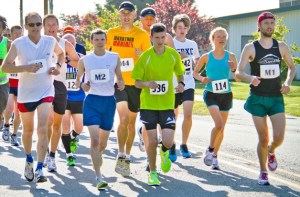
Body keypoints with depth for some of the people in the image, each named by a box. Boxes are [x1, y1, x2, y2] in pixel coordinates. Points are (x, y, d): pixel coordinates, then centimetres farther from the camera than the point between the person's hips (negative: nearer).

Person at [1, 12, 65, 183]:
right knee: (28, 130, 15)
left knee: (42, 129, -16)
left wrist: (58, 66, -2)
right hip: (26, 92, 0)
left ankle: (39, 169, -17)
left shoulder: (50, 41, -4)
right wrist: (26, 68, -25)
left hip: (46, 91, 0)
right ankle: (29, 161, 40)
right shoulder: (18, 44, -10)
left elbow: (61, 53, 18)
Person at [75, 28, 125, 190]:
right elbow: (78, 79, 12)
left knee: (103, 141, 13)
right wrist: (82, 85, -10)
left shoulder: (114, 57, 4)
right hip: (92, 101, -2)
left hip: (109, 101, 2)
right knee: (94, 139, -16)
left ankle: (97, 157, 46)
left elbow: (119, 77, 12)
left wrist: (121, 84, -10)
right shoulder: (85, 60, 1)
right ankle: (99, 178, -14)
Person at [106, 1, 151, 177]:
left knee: (132, 121, 11)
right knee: (124, 118, -19)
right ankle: (121, 156, -7)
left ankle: (127, 157, 26)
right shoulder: (111, 33, 3)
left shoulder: (142, 34, -1)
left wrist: (142, 55, -20)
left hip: (136, 83, 1)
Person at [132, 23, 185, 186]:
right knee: (152, 141, -3)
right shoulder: (145, 56, -6)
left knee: (168, 141, -9)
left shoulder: (173, 54, 0)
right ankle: (152, 173, 20)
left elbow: (179, 73, 16)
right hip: (148, 104, -1)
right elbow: (136, 82, -2)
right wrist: (147, 84, -24)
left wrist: (180, 83, -6)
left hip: (167, 104, 1)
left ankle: (164, 153, 29)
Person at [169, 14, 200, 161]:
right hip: (173, 85, -2)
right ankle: (172, 146, 25)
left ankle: (184, 145, 2)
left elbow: (197, 62, 22)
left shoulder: (192, 44, 8)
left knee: (188, 114, -15)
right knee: (173, 116, 5)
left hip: (188, 85, 2)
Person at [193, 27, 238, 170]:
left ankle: (214, 156, 27)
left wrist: (233, 69, -22)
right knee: (219, 124, -20)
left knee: (221, 128, 10)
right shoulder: (206, 57, -3)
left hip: (226, 95, 3)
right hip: (211, 94, -3)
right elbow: (195, 73, 9)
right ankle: (210, 150, 4)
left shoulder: (231, 56, 0)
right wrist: (202, 79, -11)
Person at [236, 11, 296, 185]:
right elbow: (238, 72, -7)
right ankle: (263, 172, 21)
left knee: (279, 138, -9)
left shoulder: (282, 47, 4)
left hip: (277, 98, 2)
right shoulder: (251, 48, -4)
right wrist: (250, 78, -29)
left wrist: (288, 83, -1)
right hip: (258, 99, -2)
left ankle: (271, 152, 27)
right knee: (263, 139, 0)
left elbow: (292, 67, 18)